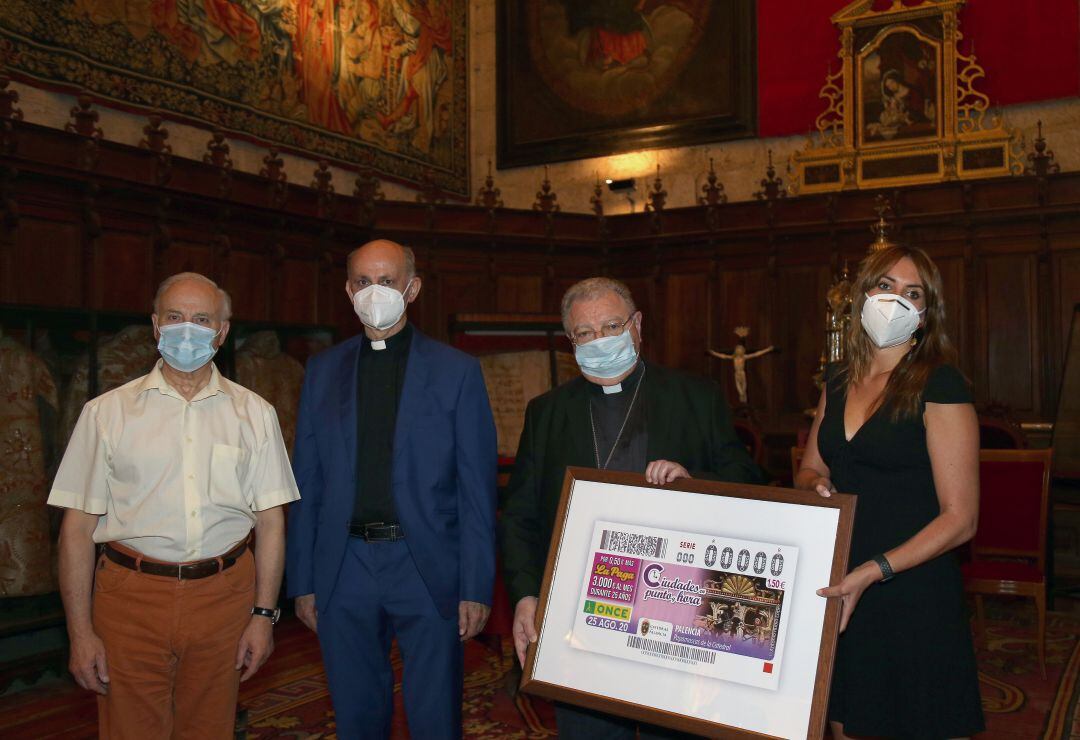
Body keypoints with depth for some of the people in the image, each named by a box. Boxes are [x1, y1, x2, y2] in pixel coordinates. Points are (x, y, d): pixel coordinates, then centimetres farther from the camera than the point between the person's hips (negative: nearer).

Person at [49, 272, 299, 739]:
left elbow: (270, 521, 5)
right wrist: (80, 632, -4)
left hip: (224, 595, 1)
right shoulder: (107, 412, 2)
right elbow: (78, 526, 0)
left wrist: (264, 614, 0)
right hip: (131, 596, -1)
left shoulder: (254, 413, 5)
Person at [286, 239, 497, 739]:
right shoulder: (322, 370, 8)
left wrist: (477, 587, -7)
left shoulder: (457, 370, 0)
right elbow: (307, 483, 8)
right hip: (343, 570, 3)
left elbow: (477, 488, -3)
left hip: (427, 569, -2)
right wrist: (302, 582, 5)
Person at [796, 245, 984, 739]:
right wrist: (818, 486, -4)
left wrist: (873, 571, -22)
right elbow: (809, 470, 20)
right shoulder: (838, 383, 8)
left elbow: (959, 518, -13)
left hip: (912, 595, -5)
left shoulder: (939, 385, -11)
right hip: (839, 591, 6)